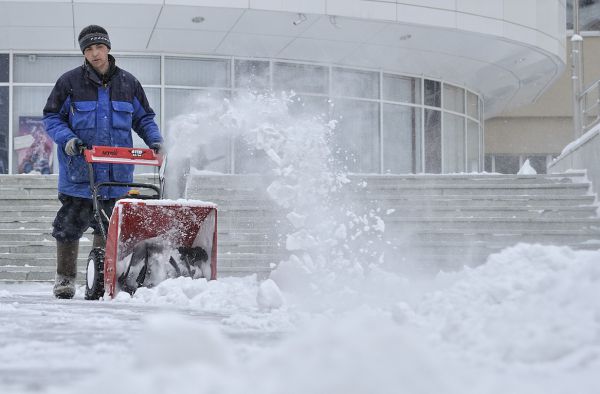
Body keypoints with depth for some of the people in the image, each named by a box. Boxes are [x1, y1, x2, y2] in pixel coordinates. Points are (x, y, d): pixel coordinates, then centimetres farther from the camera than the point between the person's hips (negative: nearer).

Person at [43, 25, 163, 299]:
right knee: (69, 225, 0)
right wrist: (67, 139, -13)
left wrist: (154, 140, 0)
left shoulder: (128, 83, 9)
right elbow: (51, 117, 4)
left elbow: (144, 118, 18)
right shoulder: (70, 82, 1)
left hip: (116, 173, 2)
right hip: (79, 172, -2)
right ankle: (65, 279, 12)